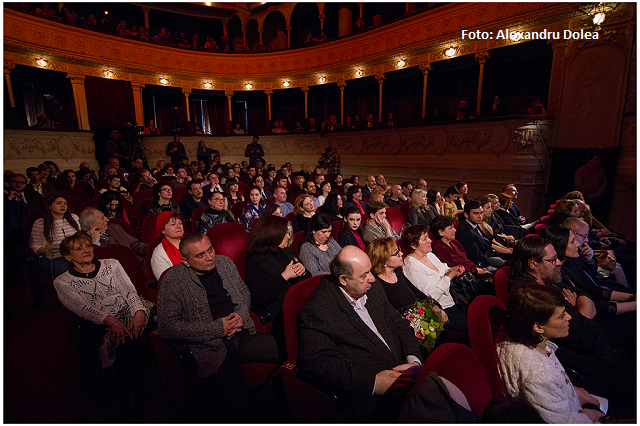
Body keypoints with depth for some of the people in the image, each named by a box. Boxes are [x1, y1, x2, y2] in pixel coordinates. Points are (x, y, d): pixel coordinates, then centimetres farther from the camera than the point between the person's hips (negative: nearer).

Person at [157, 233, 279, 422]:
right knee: (240, 405, -29)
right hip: (210, 349, -5)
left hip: (242, 336, 5)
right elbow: (166, 327, -11)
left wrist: (240, 315, -1)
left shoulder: (224, 262, 10)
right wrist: (218, 328, -13)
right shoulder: (173, 281, -5)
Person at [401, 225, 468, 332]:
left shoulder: (430, 255, 6)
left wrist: (451, 270, -1)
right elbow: (430, 296, -22)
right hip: (440, 309, -8)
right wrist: (449, 277, -16)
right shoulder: (412, 266, -21)